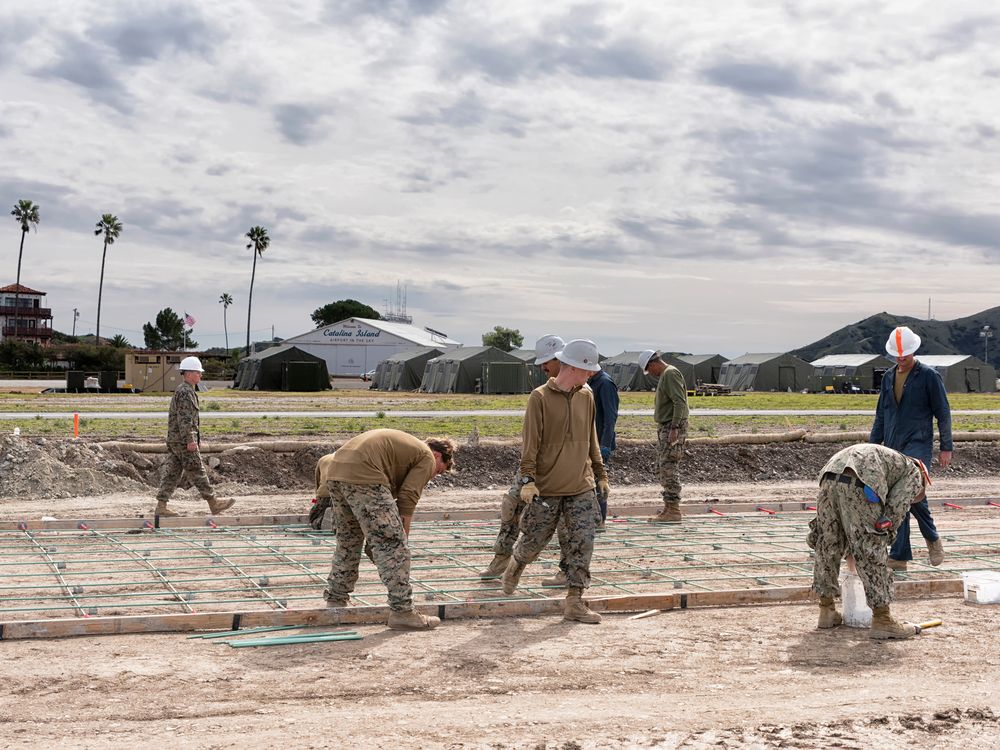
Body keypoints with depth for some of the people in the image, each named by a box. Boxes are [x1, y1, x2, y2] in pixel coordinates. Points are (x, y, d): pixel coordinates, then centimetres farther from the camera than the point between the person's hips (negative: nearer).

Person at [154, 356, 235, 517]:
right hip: (183, 440, -10)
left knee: (172, 473, 7)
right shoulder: (185, 392, -14)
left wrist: (192, 438, 27)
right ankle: (213, 504, 2)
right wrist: (190, 440, -23)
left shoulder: (183, 390, 19)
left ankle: (161, 507, 4)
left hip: (174, 440, 10)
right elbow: (184, 419, -21)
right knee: (197, 472, -3)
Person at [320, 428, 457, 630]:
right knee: (392, 545, -4)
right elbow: (407, 499, -1)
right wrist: (402, 536, 7)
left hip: (335, 471, 9)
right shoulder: (427, 458, 9)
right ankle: (402, 612, -3)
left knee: (347, 542, 24)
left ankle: (335, 602, 32)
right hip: (362, 477, -9)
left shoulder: (405, 445, 34)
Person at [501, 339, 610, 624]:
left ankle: (574, 601, 3)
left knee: (582, 543, -3)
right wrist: (527, 480, -17)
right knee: (534, 540, 8)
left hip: (581, 488, 4)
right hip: (546, 489, -4)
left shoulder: (586, 396, 8)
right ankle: (515, 566, 40)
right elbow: (530, 443, -11)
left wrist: (600, 474, 20)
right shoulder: (540, 398, -9)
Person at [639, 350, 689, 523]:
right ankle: (668, 509, 17)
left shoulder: (670, 374, -13)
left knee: (669, 468, -11)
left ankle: (673, 511, -11)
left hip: (673, 427, -10)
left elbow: (680, 402, -22)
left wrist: (674, 428, -26)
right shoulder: (664, 375, 18)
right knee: (664, 468, 12)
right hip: (665, 427, 10)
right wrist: (671, 428, 18)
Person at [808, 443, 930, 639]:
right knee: (871, 554, 3)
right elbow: (896, 510, 6)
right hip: (857, 485, -7)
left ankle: (826, 610, 32)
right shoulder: (913, 473, 23)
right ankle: (882, 620, 8)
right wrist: (883, 541, 18)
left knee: (827, 546, 20)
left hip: (829, 478, 7)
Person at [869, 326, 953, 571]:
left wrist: (946, 448, -4)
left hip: (918, 445, -6)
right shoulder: (888, 378, 15)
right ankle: (900, 557, 7)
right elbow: (881, 415, 21)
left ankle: (932, 537, 2)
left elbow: (943, 413, -1)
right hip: (892, 448, 6)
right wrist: (872, 445, 15)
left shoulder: (929, 376, -2)